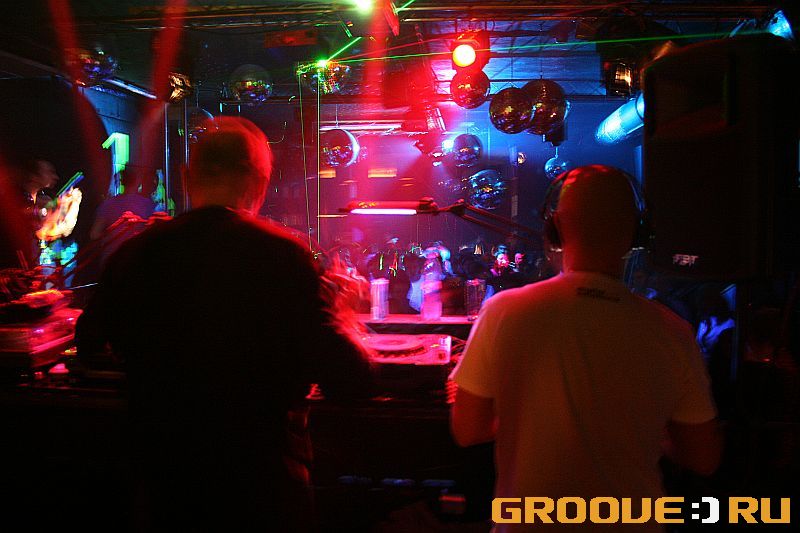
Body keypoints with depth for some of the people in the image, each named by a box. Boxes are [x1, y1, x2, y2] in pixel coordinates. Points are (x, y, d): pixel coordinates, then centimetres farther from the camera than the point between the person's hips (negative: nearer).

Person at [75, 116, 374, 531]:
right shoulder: (283, 253, -20)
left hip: (162, 485, 3)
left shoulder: (134, 254, -9)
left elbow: (88, 348, 9)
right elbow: (351, 380, -19)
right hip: (264, 488, -2)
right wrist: (344, 316, -1)